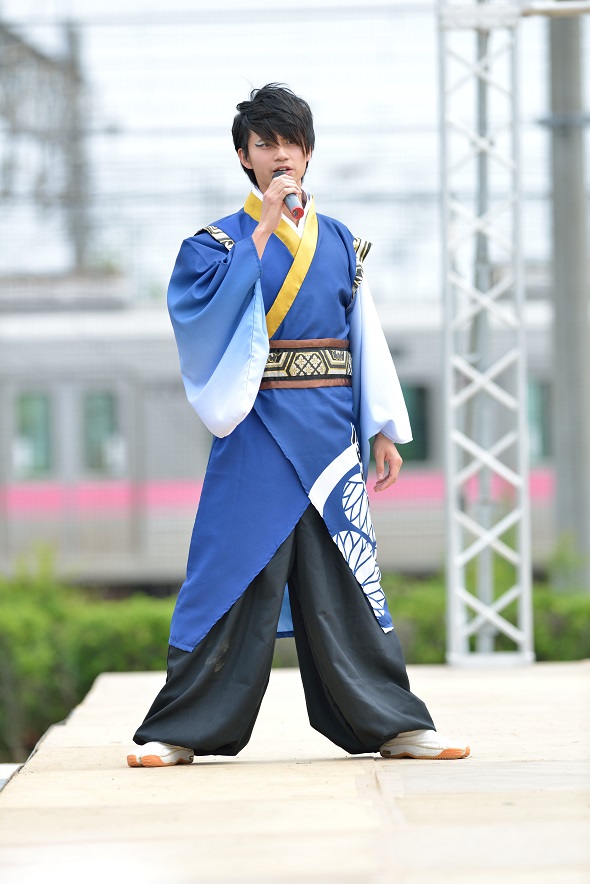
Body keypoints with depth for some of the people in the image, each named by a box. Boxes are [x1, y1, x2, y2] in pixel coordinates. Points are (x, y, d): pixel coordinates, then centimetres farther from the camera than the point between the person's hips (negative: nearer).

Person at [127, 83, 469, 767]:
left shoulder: (339, 243, 13)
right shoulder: (218, 242, 3)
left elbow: (365, 338, 13)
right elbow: (216, 302, -18)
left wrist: (382, 430, 8)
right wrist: (264, 227, -19)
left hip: (328, 433, 3)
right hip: (256, 435, -2)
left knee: (343, 581, 3)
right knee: (235, 576, -4)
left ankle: (392, 725, 8)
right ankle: (183, 731, 3)